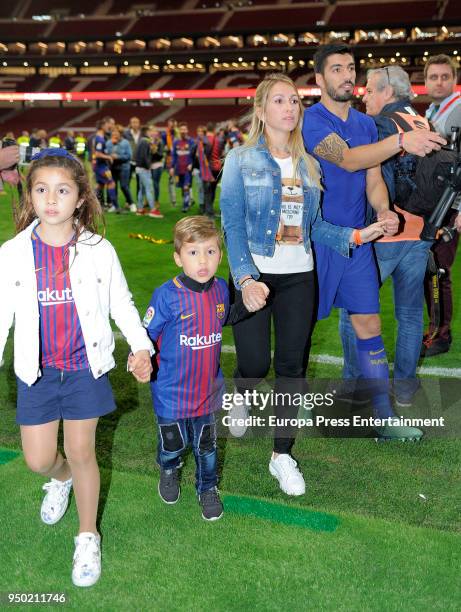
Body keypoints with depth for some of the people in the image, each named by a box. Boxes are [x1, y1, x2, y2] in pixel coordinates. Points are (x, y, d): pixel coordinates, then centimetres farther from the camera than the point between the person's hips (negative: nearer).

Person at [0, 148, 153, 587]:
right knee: (38, 460, 8)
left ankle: (88, 537, 28)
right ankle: (60, 479, 47)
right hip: (37, 371, 2)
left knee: (81, 455, 5)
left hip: (86, 368, -1)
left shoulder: (99, 251, -8)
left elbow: (121, 304, 1)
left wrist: (141, 346, -12)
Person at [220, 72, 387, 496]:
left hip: (299, 278, 4)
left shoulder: (308, 166, 9)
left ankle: (283, 454, 19)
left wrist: (357, 235, -3)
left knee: (292, 365, 6)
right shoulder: (241, 160, -4)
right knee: (255, 363, -4)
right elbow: (233, 226, -11)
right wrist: (245, 279, -24)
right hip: (254, 274, -4)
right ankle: (241, 396, 34)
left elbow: (314, 226, 12)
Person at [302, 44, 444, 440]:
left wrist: (383, 210, -12)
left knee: (369, 326, 5)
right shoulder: (311, 120, -12)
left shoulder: (366, 123, 11)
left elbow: (373, 178, 10)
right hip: (316, 240, -6)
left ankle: (384, 418, 12)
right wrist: (400, 141, -42)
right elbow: (348, 159, -28)